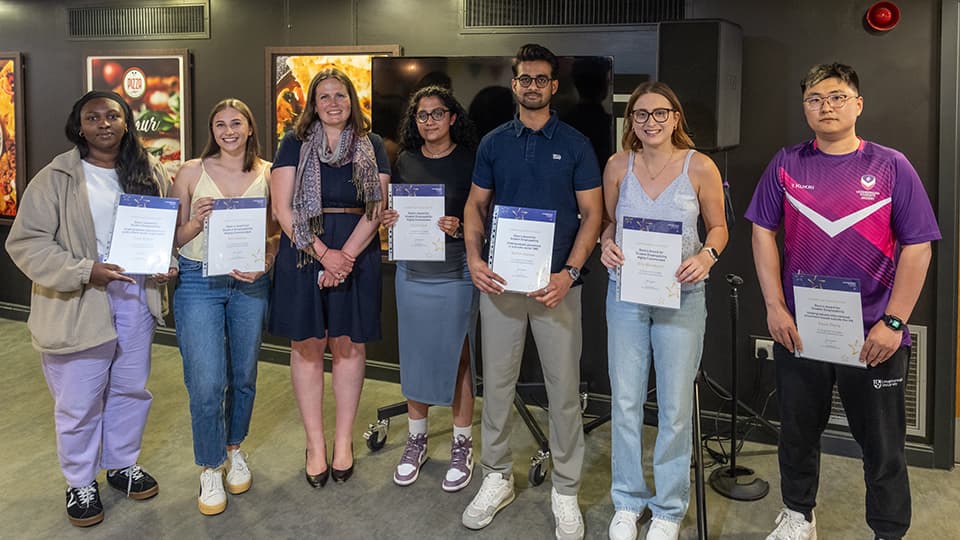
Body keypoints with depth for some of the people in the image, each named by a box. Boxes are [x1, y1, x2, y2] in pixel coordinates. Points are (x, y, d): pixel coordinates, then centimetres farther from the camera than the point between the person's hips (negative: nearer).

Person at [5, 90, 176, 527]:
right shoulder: (56, 178, -9)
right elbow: (26, 243, -11)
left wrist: (168, 266, -5)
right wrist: (84, 271, -21)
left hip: (136, 300, 4)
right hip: (78, 306, -4)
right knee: (79, 402, 7)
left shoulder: (151, 174, 5)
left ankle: (122, 464, 39)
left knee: (132, 390, 17)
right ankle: (80, 483, 28)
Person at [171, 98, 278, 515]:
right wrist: (196, 222, -17)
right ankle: (210, 469, 14)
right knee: (206, 383, -6)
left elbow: (277, 233, 7)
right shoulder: (192, 171, 0)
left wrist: (265, 261, -11)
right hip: (199, 282, -2)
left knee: (243, 376, 13)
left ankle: (234, 449, 37)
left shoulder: (267, 173, 4)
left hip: (250, 284, 2)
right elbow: (174, 237, 3)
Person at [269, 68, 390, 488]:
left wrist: (346, 255, -12)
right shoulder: (295, 144, 5)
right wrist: (324, 253, -12)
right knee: (307, 346, 2)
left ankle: (344, 440, 18)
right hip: (303, 252, 0)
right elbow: (283, 208, -3)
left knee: (348, 345, 5)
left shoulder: (372, 146, 7)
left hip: (356, 254, 0)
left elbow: (376, 209, 0)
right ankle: (315, 444, 14)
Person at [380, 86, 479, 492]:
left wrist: (460, 227, -21)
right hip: (412, 272, 4)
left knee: (457, 357, 2)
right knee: (414, 356, 9)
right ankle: (416, 439, 25)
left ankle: (462, 445, 17)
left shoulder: (469, 160, -3)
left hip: (456, 272, -3)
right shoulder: (405, 161, 9)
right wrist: (388, 219, -4)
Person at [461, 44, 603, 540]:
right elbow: (476, 205, 10)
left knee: (563, 388, 3)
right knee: (496, 383, 9)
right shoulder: (493, 143, 8)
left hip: (556, 283, -2)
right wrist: (474, 258, -7)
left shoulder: (575, 144, 1)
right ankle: (497, 477, 25)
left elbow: (591, 213, -1)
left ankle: (565, 490, 17)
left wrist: (570, 272, -15)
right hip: (500, 281, 2)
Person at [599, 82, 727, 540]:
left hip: (680, 296, -2)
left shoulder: (699, 167, -5)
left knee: (675, 405, 6)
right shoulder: (618, 166, 1)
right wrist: (607, 245, -9)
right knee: (625, 401, 9)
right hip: (626, 293, 2)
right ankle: (627, 502, 27)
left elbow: (718, 226, 3)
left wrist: (707, 256, -17)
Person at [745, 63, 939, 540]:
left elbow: (917, 247, -5)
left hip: (872, 335, -2)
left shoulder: (891, 166, -4)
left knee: (883, 445, 9)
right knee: (798, 431, 17)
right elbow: (764, 234, 3)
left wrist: (894, 322, -11)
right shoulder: (786, 165, 2)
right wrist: (775, 307, -5)